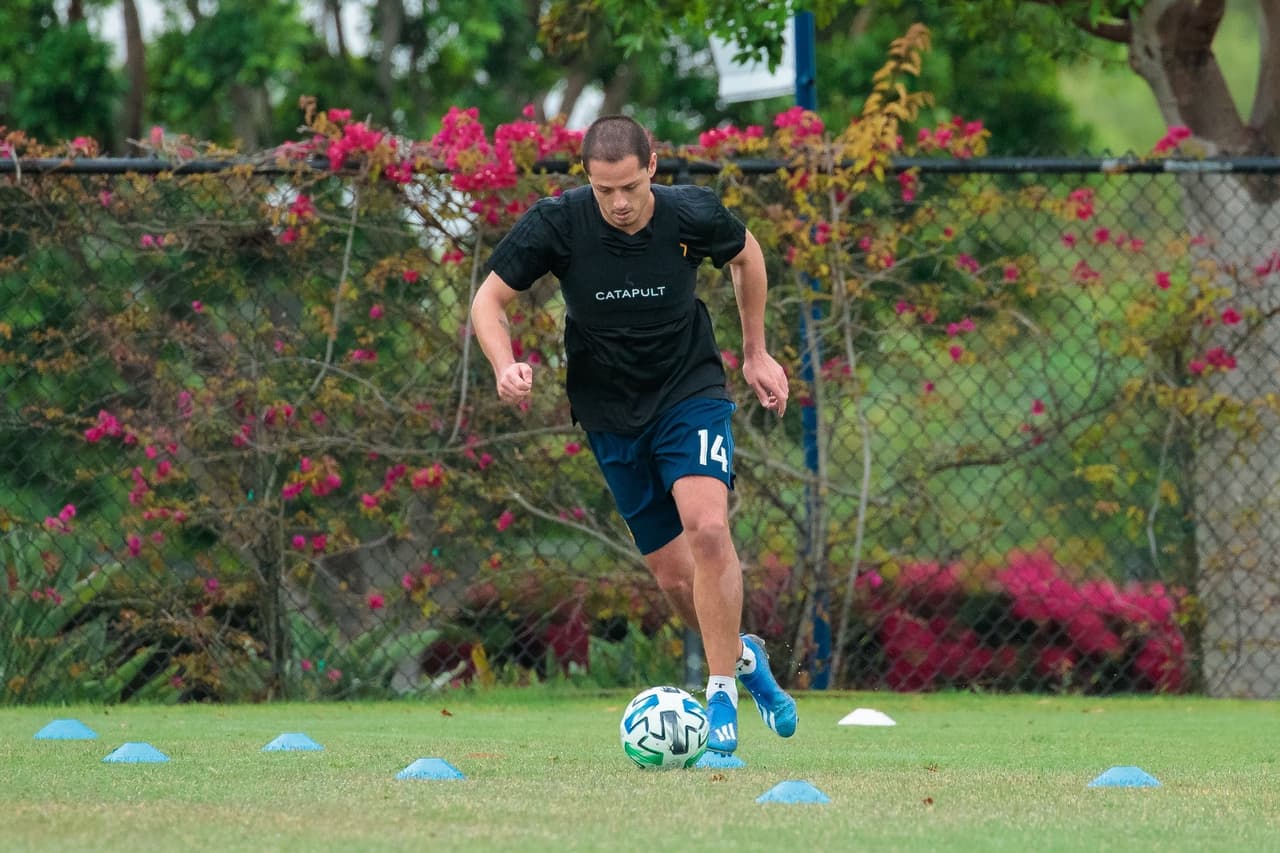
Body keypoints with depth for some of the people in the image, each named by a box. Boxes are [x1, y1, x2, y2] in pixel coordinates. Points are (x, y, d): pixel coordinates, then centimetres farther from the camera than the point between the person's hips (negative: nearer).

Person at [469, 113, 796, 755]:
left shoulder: (693, 215, -16)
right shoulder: (556, 224, -17)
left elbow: (746, 255, 8)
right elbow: (489, 300, -7)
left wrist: (755, 353, 11)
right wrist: (506, 367, -26)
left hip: (690, 394, -1)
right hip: (611, 416, 1)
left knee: (707, 529, -26)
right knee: (673, 576, 2)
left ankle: (722, 694, -14)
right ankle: (742, 657, 33)